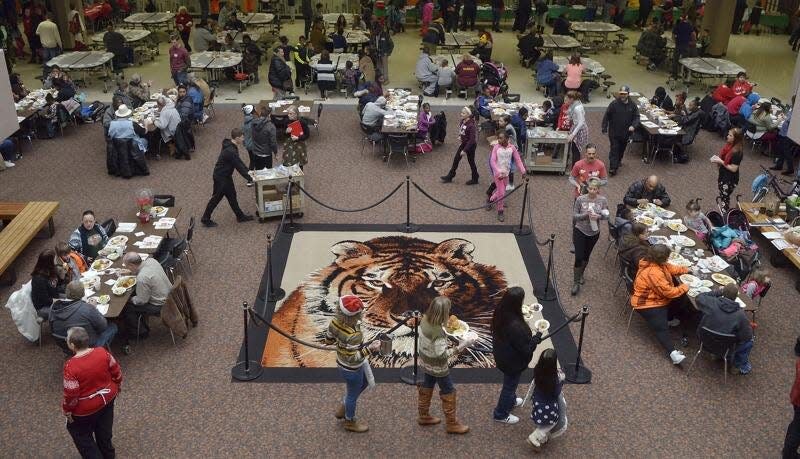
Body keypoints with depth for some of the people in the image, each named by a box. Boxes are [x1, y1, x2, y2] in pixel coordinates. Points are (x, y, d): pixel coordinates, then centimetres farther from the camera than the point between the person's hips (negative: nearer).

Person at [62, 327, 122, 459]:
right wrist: (117, 388, 13)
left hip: (85, 409, -5)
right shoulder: (102, 352, -18)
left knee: (80, 432, 24)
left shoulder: (71, 366, -32)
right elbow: (117, 373, -5)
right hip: (107, 397, 5)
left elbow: (71, 395, -23)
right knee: (104, 430, 28)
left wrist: (66, 410, -5)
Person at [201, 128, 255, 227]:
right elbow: (239, 167, -26)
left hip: (226, 175, 10)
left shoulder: (231, 146, 0)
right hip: (221, 177, -10)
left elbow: (239, 161, 10)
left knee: (232, 195, 19)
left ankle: (240, 216, 32)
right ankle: (205, 219, 20)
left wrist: (248, 171, 6)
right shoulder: (231, 151, -31)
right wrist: (249, 179, -17)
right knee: (216, 198, 5)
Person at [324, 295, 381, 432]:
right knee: (353, 394, 20)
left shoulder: (335, 322, -17)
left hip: (342, 363, 8)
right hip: (352, 369, -8)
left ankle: (343, 408, 49)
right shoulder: (353, 335, -40)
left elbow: (328, 340, -2)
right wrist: (369, 348, -31)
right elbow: (353, 358, -33)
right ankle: (350, 422, 47)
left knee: (364, 382, 33)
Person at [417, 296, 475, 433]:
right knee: (448, 393, 12)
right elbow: (442, 355, -31)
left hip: (426, 363, 8)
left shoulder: (425, 320, -13)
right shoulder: (438, 332, -36)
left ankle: (424, 416, 43)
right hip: (438, 368, -8)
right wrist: (460, 347, -31)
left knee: (426, 389, 25)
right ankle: (452, 424, 27)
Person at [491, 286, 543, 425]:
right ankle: (501, 414, 41)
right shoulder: (516, 326, -41)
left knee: (510, 383, 34)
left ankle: (511, 400, 60)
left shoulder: (499, 314, -17)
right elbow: (526, 349, -29)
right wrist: (537, 338, -14)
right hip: (513, 362, -7)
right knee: (510, 385, 19)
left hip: (501, 355, 7)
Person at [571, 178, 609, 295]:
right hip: (580, 231, -2)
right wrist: (585, 215, -29)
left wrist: (598, 216, -24)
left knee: (586, 256, 20)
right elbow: (574, 216, -11)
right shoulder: (580, 199, -16)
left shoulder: (603, 200, -10)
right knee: (578, 257, -7)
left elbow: (606, 216, -2)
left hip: (594, 233, 3)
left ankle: (581, 274, 46)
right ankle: (576, 283, 6)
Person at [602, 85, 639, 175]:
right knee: (614, 148, -7)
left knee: (622, 148, 19)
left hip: (626, 132, 4)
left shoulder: (632, 105, -1)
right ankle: (613, 167, -8)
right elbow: (606, 116, -6)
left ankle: (618, 161, 42)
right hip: (614, 132, -4)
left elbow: (636, 117, 2)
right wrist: (604, 128, -8)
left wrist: (633, 126, -17)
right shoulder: (614, 104, -10)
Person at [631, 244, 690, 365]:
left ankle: (668, 319, 17)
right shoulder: (653, 273, -32)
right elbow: (669, 292, -26)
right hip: (647, 304, -10)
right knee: (661, 327, -21)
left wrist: (687, 270, 13)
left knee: (682, 298, 5)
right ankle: (672, 353, -32)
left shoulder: (656, 263, -2)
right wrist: (684, 287, -12)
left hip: (658, 297, 10)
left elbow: (671, 268, 20)